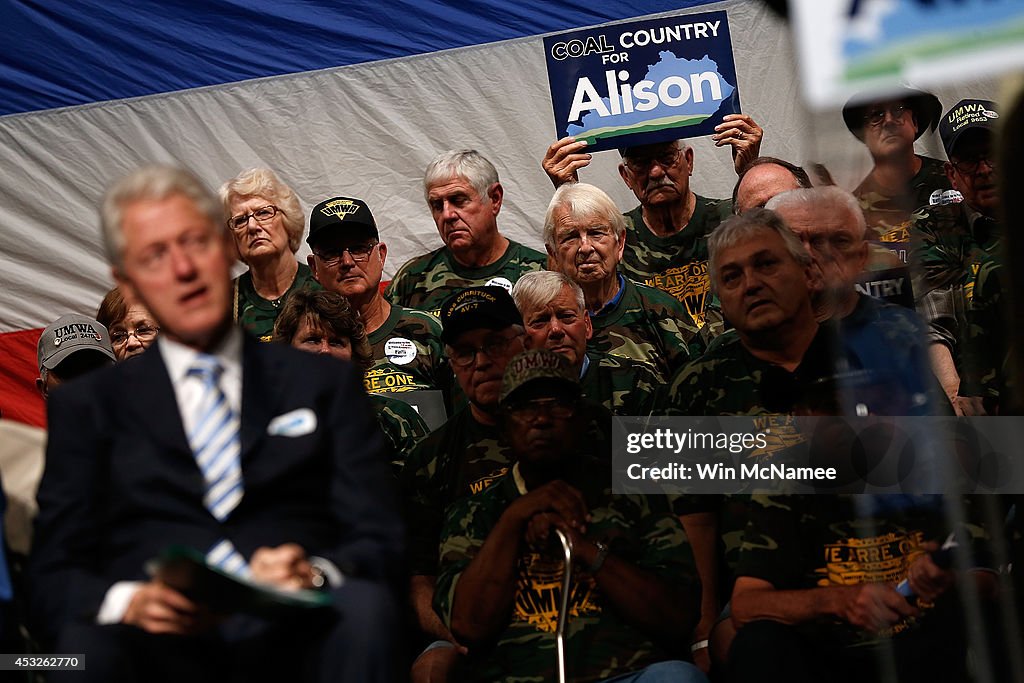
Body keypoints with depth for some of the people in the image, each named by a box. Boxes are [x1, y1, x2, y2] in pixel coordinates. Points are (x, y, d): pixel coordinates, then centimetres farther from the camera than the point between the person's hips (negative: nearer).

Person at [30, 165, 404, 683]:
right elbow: (52, 577, 9)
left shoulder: (324, 383, 20)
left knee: (364, 605, -34)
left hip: (293, 636, 1)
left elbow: (379, 542, 10)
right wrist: (128, 600, -16)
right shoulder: (88, 405, 19)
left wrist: (316, 574, -15)